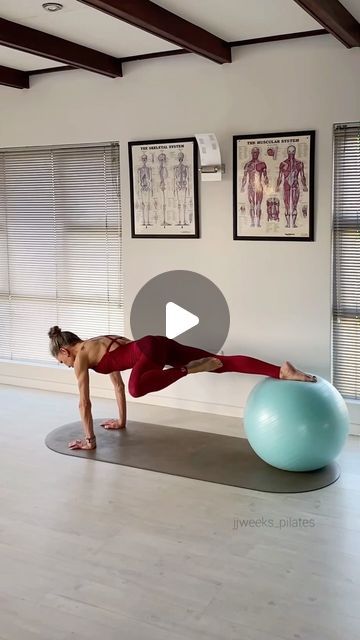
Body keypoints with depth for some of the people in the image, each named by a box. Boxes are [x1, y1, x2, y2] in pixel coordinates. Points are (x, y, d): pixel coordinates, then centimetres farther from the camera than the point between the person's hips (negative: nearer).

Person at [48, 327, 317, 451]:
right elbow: (117, 383, 38)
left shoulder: (81, 357, 6)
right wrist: (121, 421, 43)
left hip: (149, 350, -8)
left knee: (137, 388, -37)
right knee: (221, 363, -6)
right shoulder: (98, 345, 30)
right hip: (160, 343, 8)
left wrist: (90, 439, 12)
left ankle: (189, 369, -29)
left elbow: (84, 403, 4)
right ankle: (283, 371, -18)